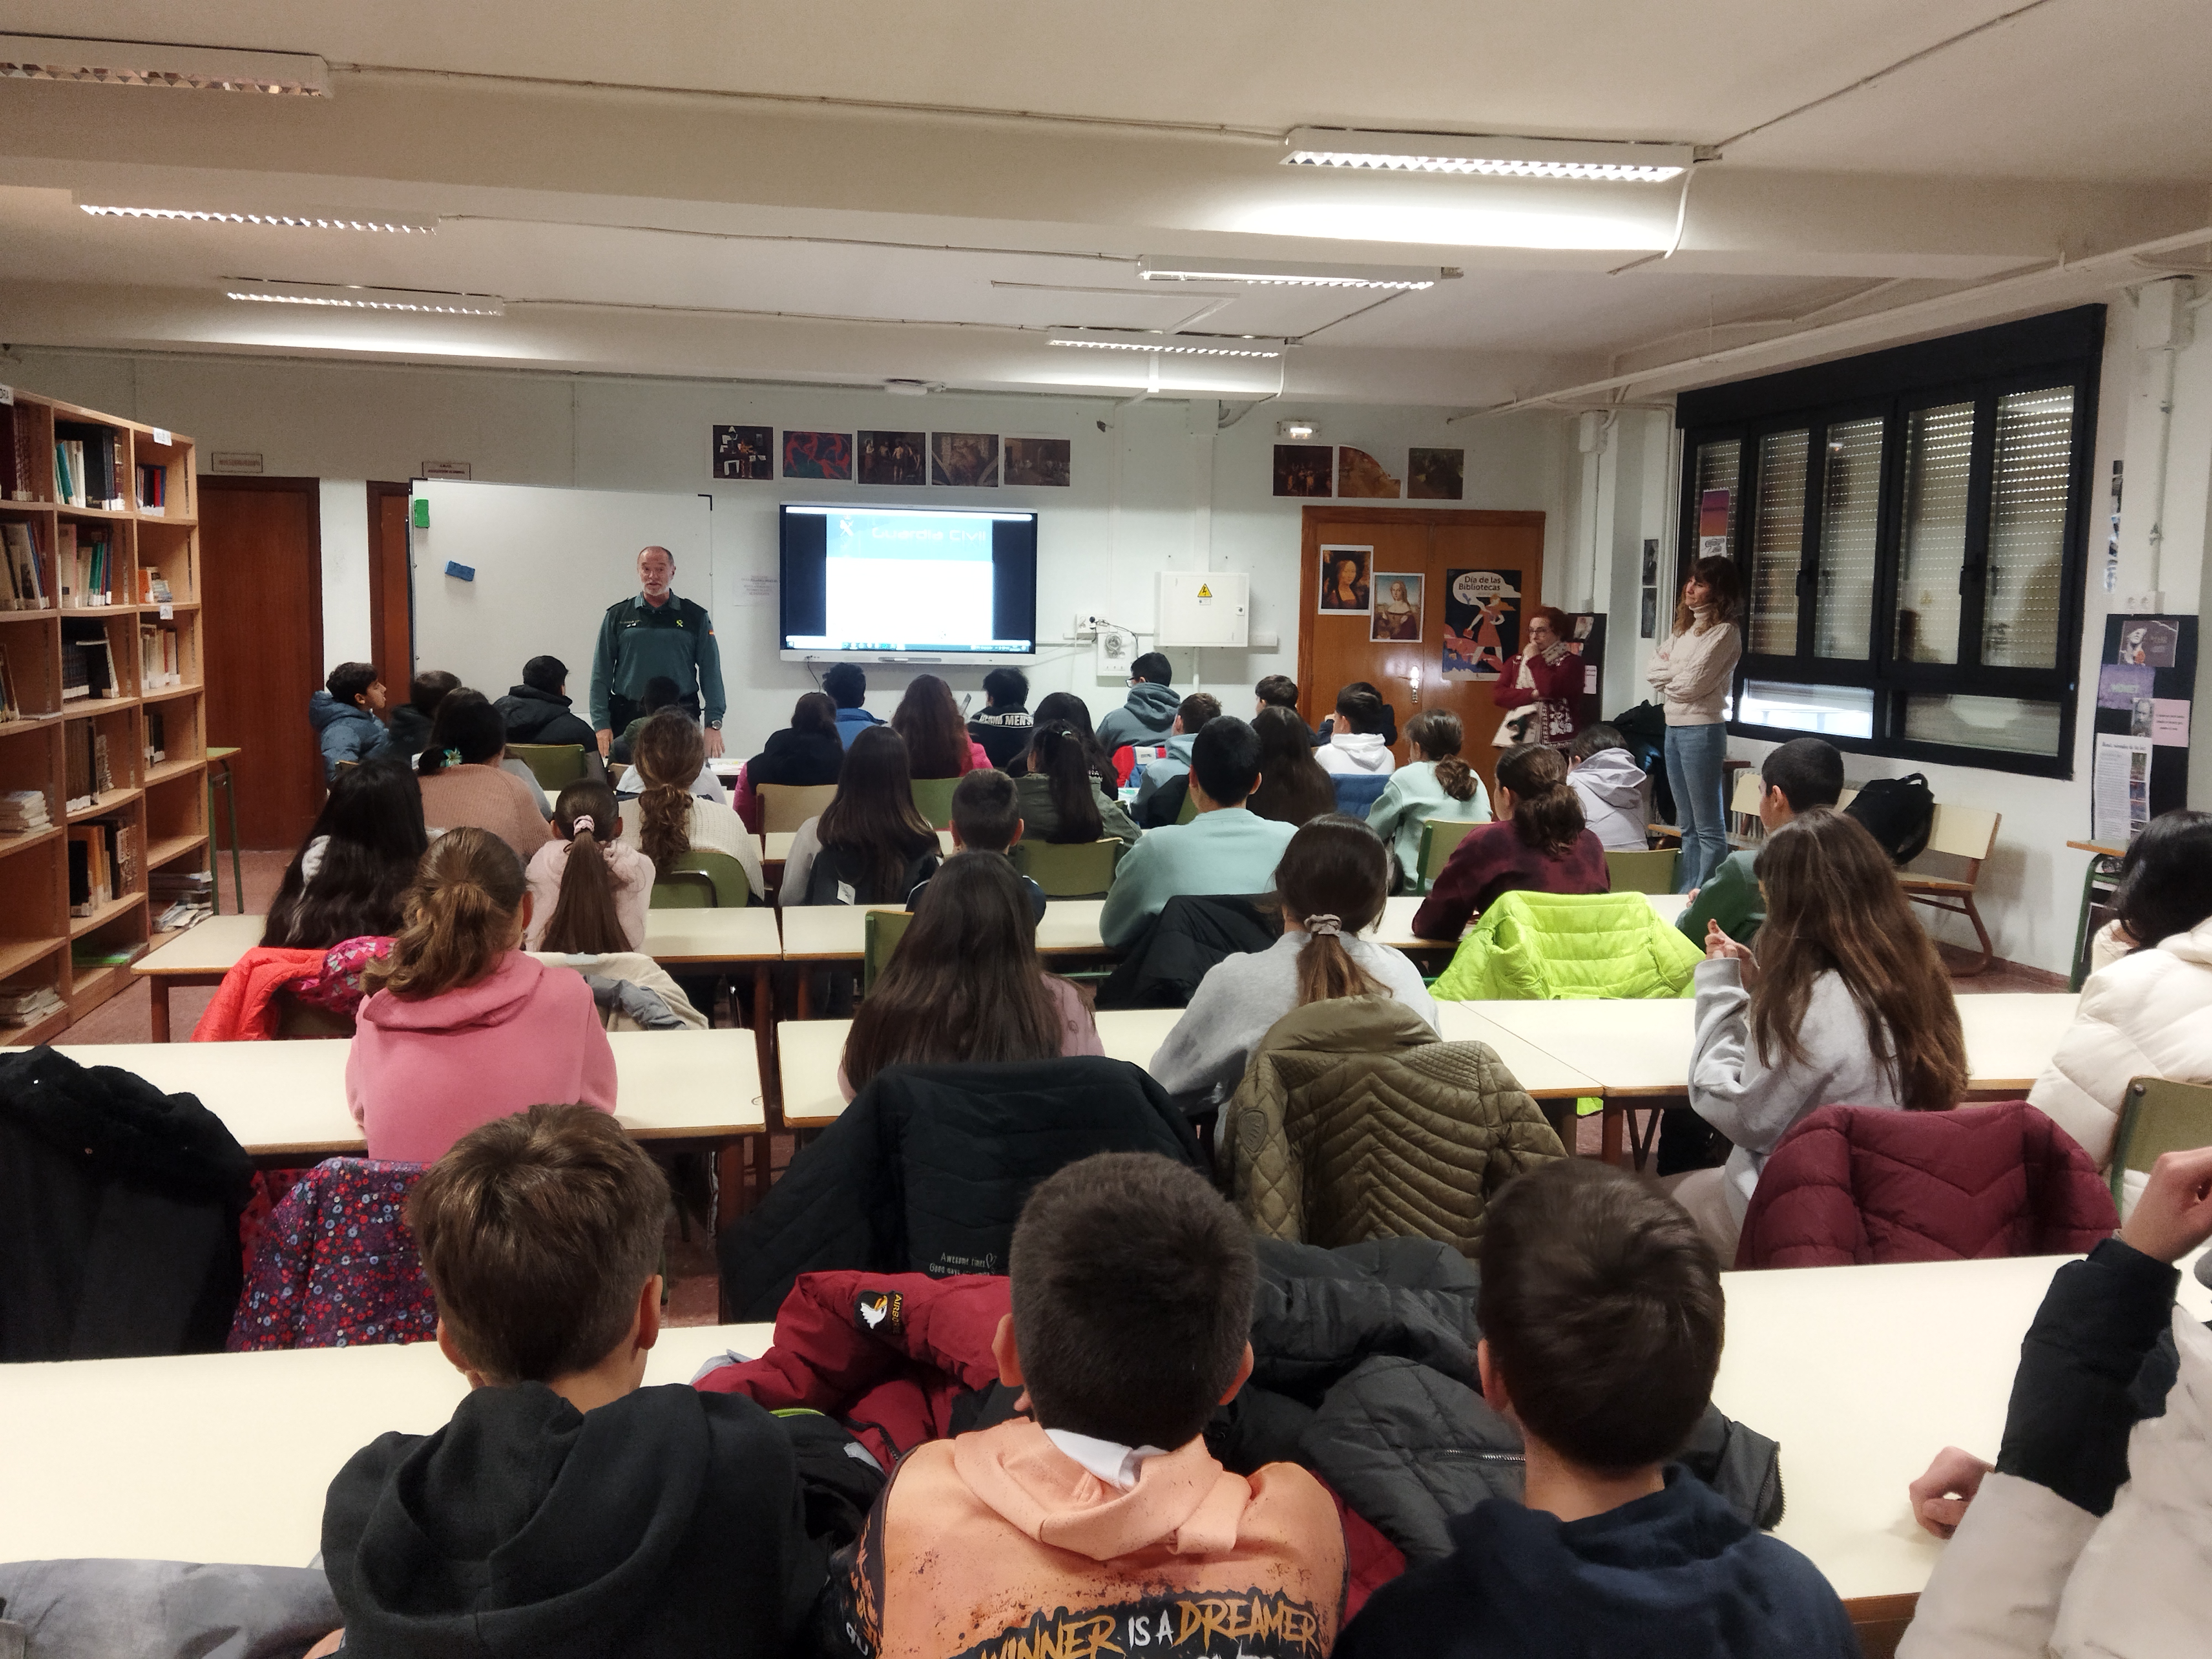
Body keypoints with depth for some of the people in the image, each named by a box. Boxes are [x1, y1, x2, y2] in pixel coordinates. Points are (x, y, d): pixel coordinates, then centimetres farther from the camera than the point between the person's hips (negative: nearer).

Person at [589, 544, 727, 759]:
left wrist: (714, 724, -3)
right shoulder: (617, 616, 11)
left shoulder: (696, 617, 9)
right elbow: (601, 675, 8)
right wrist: (602, 725, -1)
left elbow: (711, 673, 6)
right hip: (628, 718, 1)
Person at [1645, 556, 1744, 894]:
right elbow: (1652, 671, 7)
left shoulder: (1724, 632, -11)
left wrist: (1668, 673, 1)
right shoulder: (1685, 629, 15)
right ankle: (1685, 895, 22)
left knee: (1709, 828, -4)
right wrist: (1678, 673, -9)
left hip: (1701, 729, -9)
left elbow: (1691, 685, -17)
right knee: (1687, 825, 15)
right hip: (1674, 727, 9)